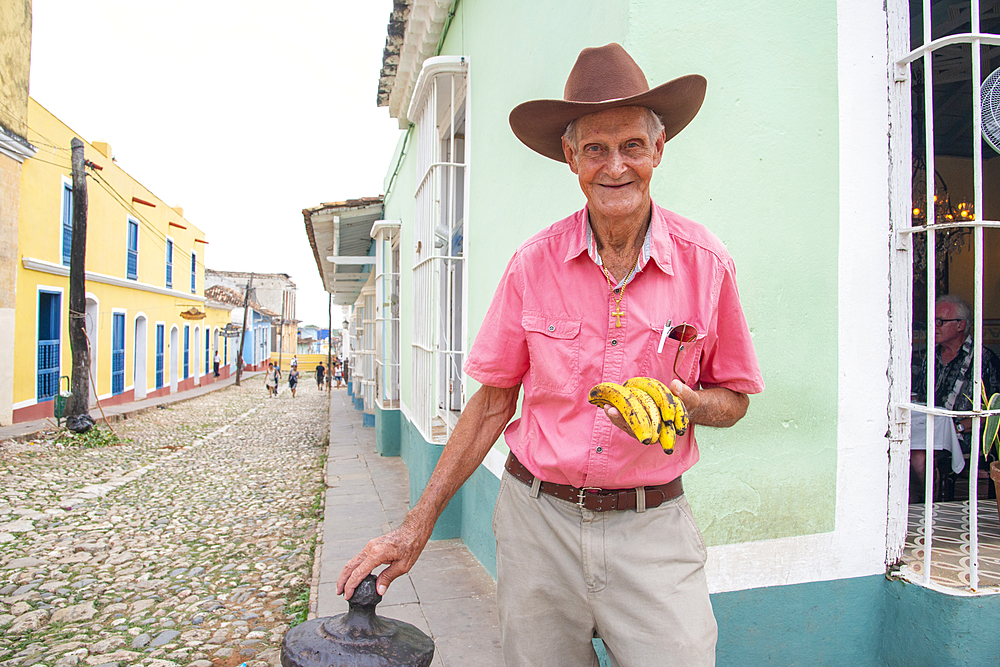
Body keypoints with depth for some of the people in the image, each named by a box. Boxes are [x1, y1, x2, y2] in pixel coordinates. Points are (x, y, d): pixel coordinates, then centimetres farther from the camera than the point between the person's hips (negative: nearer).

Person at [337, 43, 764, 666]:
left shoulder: (706, 262, -4)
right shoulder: (533, 264, -4)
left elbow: (734, 398, 7)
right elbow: (493, 403, 1)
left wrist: (685, 404, -17)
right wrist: (418, 525, 0)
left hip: (651, 527, 0)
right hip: (537, 520, 1)